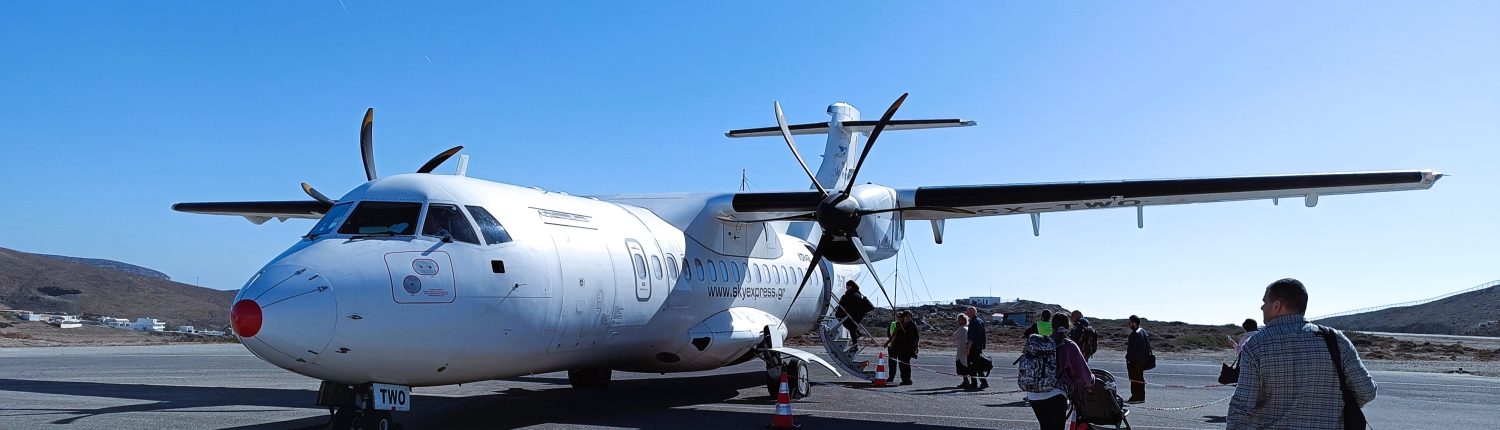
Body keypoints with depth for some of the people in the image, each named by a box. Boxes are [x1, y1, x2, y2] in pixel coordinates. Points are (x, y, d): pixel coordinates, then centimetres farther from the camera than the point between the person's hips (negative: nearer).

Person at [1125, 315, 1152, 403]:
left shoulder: (1135, 334, -19)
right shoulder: (1143, 331, 14)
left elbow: (1132, 348, -21)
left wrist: (1129, 360, -18)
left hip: (1135, 361, -10)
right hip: (1142, 359, 10)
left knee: (1135, 379, -6)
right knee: (1140, 378, 15)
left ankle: (1135, 397, -5)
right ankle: (1141, 397, 20)